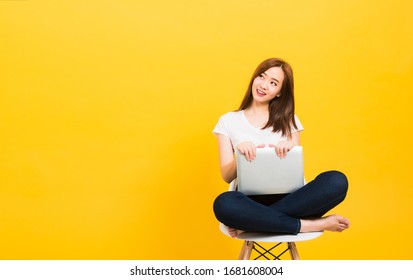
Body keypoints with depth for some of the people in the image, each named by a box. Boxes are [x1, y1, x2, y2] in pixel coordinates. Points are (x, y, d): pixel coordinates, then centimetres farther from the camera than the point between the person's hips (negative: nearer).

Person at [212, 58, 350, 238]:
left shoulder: (288, 120, 15)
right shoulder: (228, 121, 10)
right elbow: (227, 176, 3)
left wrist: (290, 149, -13)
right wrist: (240, 156, -18)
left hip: (287, 198, 3)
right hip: (250, 202, -2)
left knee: (337, 181, -27)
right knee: (224, 204, -38)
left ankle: (252, 222, -25)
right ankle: (307, 225, -23)